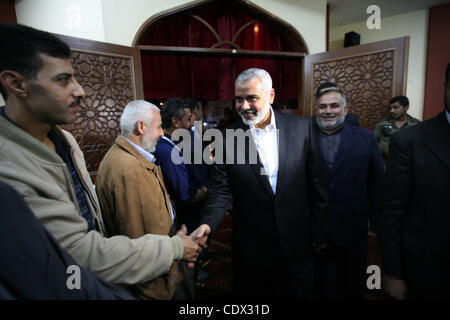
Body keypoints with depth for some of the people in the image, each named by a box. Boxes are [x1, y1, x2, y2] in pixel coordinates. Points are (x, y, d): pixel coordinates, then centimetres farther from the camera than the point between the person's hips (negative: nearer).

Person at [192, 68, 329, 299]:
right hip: (251, 247, 0)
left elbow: (316, 183, -1)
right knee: (251, 293, 19)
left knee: (297, 293, 21)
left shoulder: (301, 127, -6)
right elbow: (221, 190, -8)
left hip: (297, 243, 1)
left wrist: (319, 232, 3)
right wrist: (208, 223, -25)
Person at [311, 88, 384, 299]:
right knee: (318, 284, 18)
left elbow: (377, 184, 4)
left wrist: (378, 221, 3)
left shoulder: (365, 138, 0)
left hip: (352, 228, 1)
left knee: (352, 287, 21)